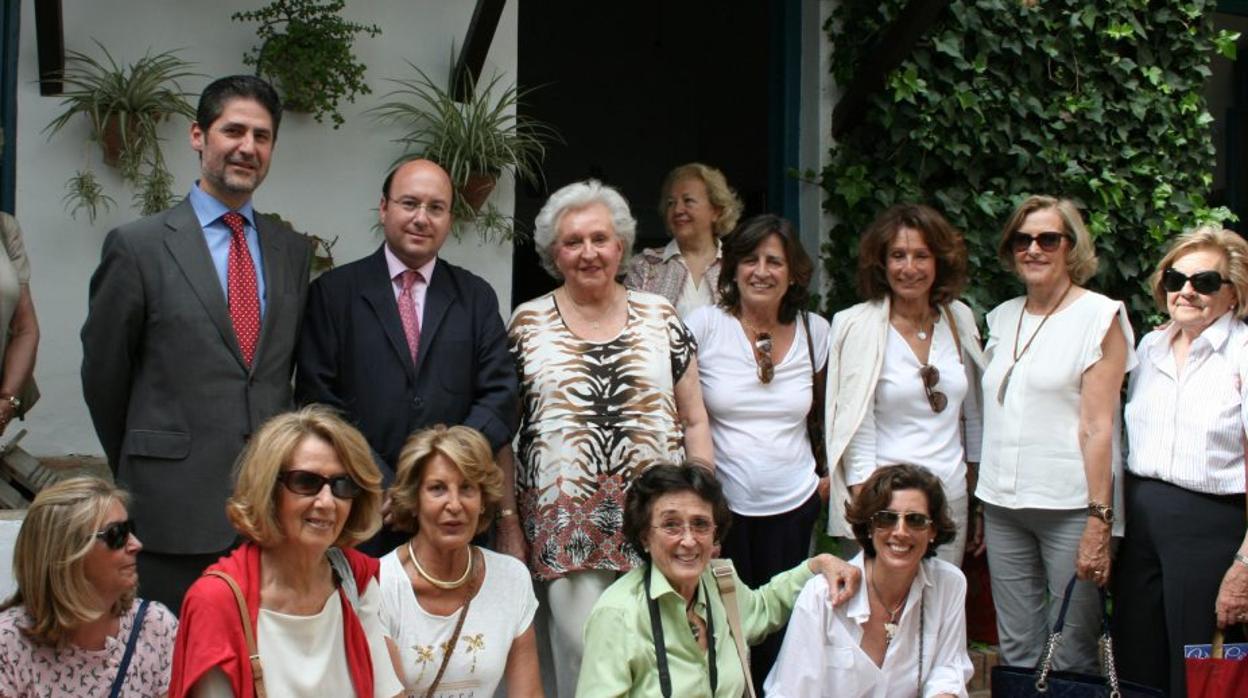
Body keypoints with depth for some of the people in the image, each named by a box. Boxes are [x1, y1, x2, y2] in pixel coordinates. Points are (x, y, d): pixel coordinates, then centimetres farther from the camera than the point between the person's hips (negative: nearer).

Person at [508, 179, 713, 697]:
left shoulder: (660, 317, 9)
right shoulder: (528, 325, 5)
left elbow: (693, 420, 11)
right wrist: (506, 519, 1)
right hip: (565, 526, -1)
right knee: (583, 651, -7)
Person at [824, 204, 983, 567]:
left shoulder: (959, 319, 7)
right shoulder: (860, 326, -7)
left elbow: (973, 412, 15)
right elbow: (858, 428, -8)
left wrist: (980, 494, 16)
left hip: (952, 496, 4)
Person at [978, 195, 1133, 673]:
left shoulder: (1098, 316, -3)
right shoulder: (1003, 318, 14)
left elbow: (1099, 426, -9)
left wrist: (1100, 520, -14)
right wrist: (979, 507, 12)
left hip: (1069, 507, -5)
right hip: (1003, 507, 5)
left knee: (1070, 658, -2)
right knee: (1017, 652, 8)